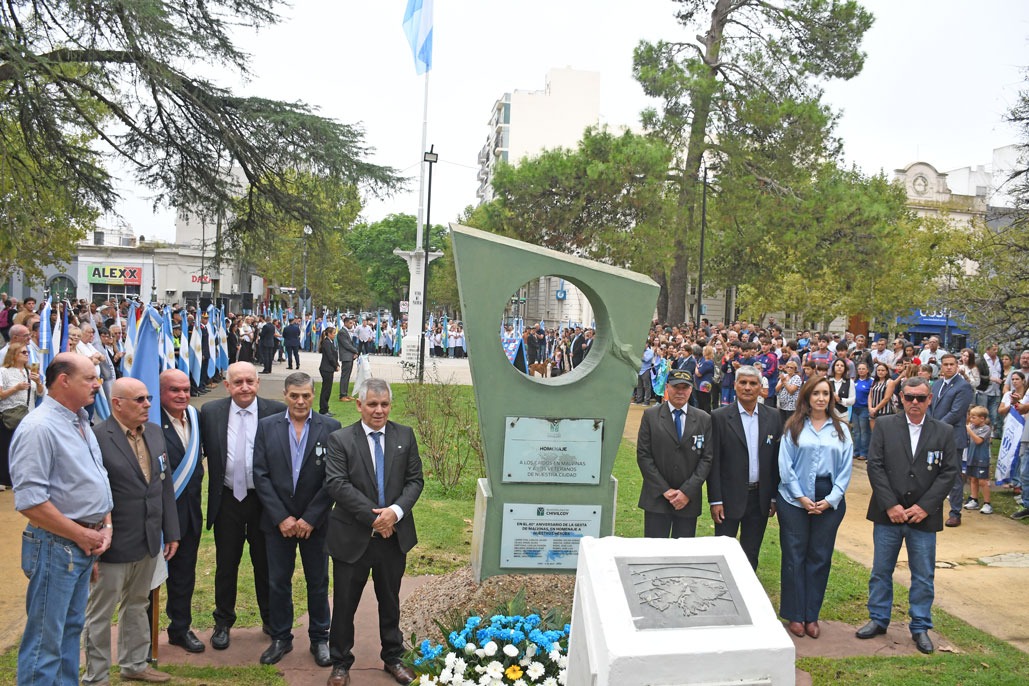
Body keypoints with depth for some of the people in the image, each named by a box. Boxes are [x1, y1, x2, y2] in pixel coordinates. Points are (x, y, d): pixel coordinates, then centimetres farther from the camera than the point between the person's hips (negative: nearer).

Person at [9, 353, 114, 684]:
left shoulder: (80, 422, 11)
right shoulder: (38, 427, -18)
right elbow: (29, 501, -23)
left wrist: (106, 527, 5)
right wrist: (81, 535, -16)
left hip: (86, 544, 9)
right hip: (56, 546, -9)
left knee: (72, 628, 19)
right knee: (45, 640, 2)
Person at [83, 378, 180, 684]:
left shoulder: (155, 432, 5)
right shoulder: (96, 437, -17)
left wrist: (171, 532, 10)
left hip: (149, 542, 7)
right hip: (113, 544, -7)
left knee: (137, 605, 21)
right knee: (100, 613, 9)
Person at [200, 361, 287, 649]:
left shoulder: (276, 412, -9)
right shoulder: (210, 412, -3)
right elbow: (204, 452, 5)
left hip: (264, 499, -1)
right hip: (227, 499, 1)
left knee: (265, 563, 13)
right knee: (226, 563, 14)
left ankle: (271, 620, 31)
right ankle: (223, 622, 32)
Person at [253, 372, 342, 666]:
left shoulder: (330, 428, -6)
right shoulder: (266, 426, -1)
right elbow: (261, 475, -5)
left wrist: (310, 518, -12)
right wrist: (281, 517, -11)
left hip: (315, 522, -1)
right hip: (278, 521, 1)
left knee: (318, 583, 11)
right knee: (278, 582, 11)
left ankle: (319, 639, 26)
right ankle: (281, 638, 28)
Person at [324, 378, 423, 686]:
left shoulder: (405, 436, 1)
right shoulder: (340, 439, -7)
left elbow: (415, 479, 0)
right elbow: (336, 484, -16)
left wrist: (396, 510, -17)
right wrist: (373, 515, -20)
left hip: (394, 534, 3)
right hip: (353, 536, -2)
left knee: (390, 601, 18)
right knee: (345, 603, 9)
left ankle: (393, 657, 35)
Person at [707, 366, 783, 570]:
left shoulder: (773, 416, 2)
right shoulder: (720, 417, -7)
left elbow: (777, 458, 6)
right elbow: (713, 461, -7)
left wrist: (775, 497, 5)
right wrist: (715, 500, -10)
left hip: (760, 497, 3)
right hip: (730, 497, -3)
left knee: (751, 556, 13)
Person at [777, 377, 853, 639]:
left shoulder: (841, 430, 8)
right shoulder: (793, 427, 2)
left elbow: (846, 468, 4)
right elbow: (785, 465, -2)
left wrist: (831, 499, -7)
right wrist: (801, 497, -10)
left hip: (829, 501, 2)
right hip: (795, 499, -2)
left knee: (820, 557, 6)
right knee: (794, 556, 2)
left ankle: (812, 616, 17)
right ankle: (794, 615, 13)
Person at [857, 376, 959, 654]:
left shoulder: (944, 432, 2)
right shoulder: (884, 426, 0)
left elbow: (950, 472, -2)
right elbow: (875, 466, -5)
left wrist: (925, 506, -11)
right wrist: (890, 505, -12)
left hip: (924, 516, 0)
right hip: (888, 514, 0)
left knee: (923, 576, 8)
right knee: (881, 571, 10)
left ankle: (920, 627, 23)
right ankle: (878, 619, 25)